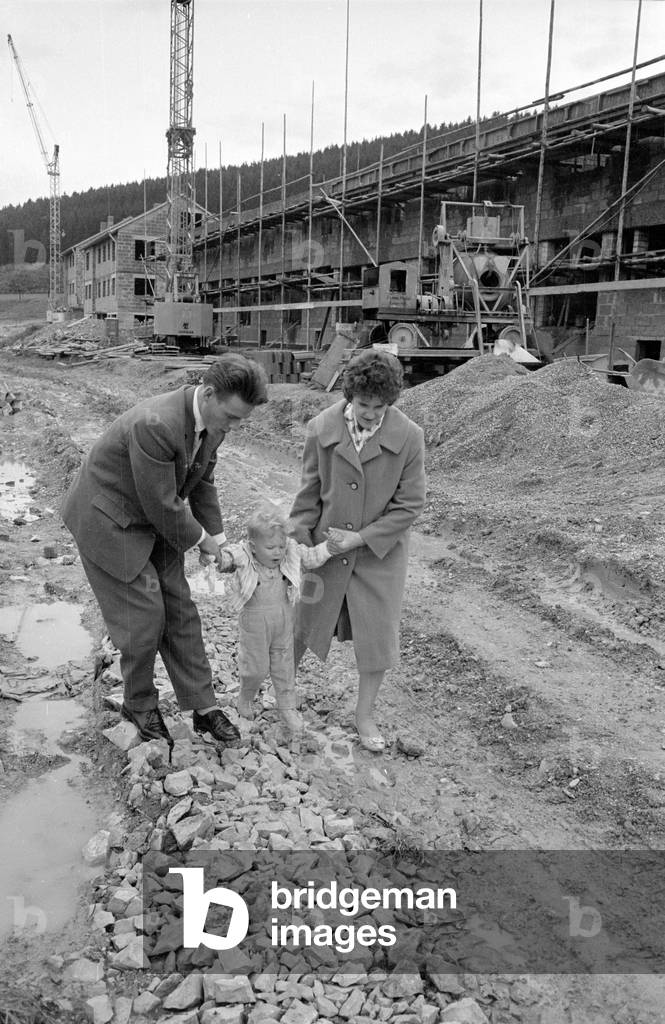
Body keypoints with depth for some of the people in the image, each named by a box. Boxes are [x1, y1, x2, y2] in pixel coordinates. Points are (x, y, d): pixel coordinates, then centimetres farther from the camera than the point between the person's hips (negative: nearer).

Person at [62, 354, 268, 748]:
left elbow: (203, 482, 6)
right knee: (144, 617, -3)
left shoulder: (213, 422, -9)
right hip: (110, 522, -7)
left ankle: (203, 706, 17)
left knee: (180, 610, 7)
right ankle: (140, 704, 22)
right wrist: (200, 539, -13)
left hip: (155, 522, 8)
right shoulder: (155, 425, -36)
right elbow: (162, 505, -29)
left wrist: (219, 539, 2)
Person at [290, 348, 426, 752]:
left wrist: (362, 537, -16)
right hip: (328, 545, 1)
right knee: (307, 622, 15)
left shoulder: (409, 437, -16)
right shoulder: (322, 428, -12)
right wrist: (300, 543, -2)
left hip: (382, 551, -1)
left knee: (378, 634, 8)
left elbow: (410, 503, -11)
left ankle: (365, 715, 29)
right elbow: (309, 493, -1)